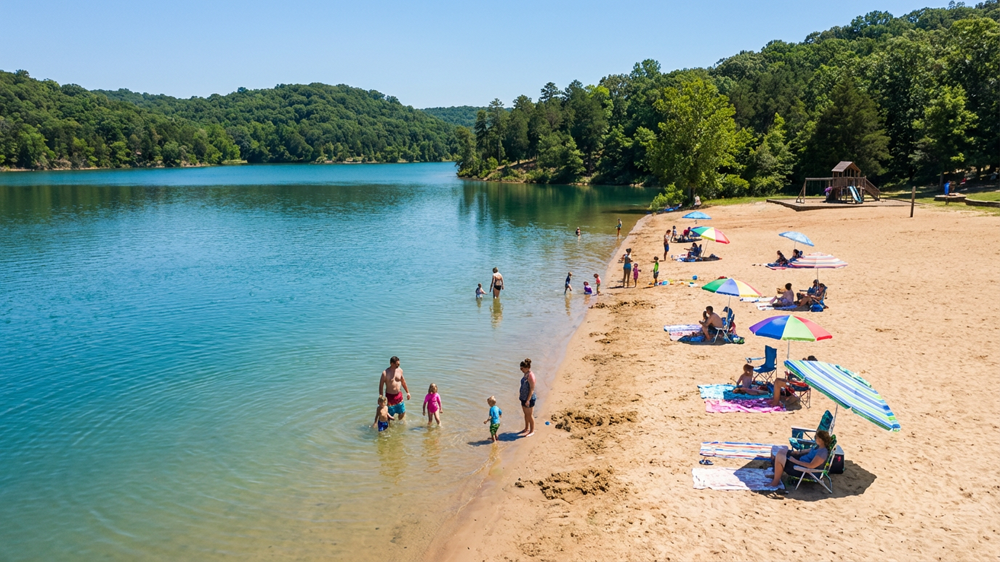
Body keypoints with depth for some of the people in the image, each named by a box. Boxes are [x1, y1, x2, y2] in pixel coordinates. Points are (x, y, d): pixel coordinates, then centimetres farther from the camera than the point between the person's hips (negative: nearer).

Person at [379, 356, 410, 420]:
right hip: (390, 396, -5)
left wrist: (407, 392, 20)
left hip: (399, 395, 5)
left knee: (402, 413, 14)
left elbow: (403, 382, 14)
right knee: (390, 415, 4)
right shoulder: (385, 373, -17)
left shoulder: (400, 370, -2)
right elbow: (381, 386, -11)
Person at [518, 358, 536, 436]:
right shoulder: (525, 374, 5)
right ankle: (526, 428, 34)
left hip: (529, 398, -9)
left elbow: (532, 389, -23)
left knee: (530, 415, 4)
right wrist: (520, 395, 20)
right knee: (526, 414, 20)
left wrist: (528, 400, -23)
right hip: (524, 397, 9)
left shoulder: (531, 376, -23)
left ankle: (532, 431, 17)